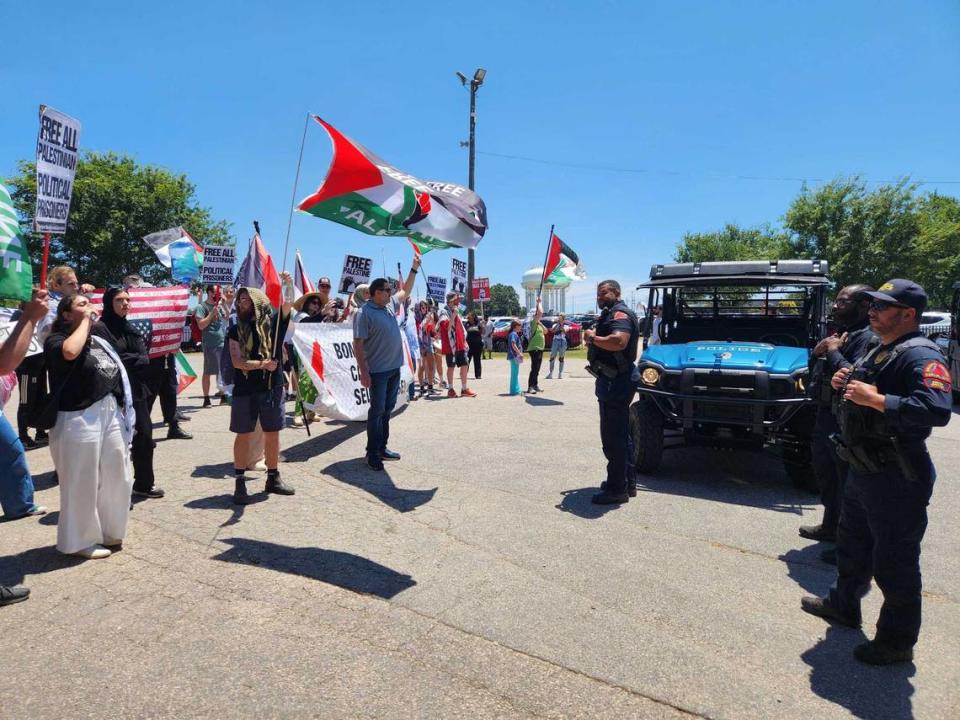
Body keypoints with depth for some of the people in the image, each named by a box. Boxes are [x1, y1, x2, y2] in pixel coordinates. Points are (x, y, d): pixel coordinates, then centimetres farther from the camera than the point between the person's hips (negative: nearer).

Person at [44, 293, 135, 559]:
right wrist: (85, 321, -15)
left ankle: (109, 531, 31)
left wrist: (122, 407, 15)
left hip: (112, 414, 7)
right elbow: (70, 352, -30)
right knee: (83, 482, 2)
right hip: (80, 419, -7)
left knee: (117, 477, 14)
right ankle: (81, 540, 18)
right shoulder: (56, 340, -6)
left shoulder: (98, 340, 15)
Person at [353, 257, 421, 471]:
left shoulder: (390, 304, 9)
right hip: (378, 370, -8)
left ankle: (382, 447, 24)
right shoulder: (365, 313, -14)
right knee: (377, 410, -3)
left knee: (387, 409, 13)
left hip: (394, 368, 8)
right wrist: (364, 371, -20)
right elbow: (358, 344, -16)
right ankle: (372, 453, 5)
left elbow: (405, 291, 28)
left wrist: (414, 269, 24)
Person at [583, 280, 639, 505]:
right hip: (610, 383, 11)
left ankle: (617, 488, 0)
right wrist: (592, 339, 6)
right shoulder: (609, 315, 20)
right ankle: (625, 482, 29)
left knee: (613, 437, -7)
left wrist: (593, 338, -19)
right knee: (618, 436, 18)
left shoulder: (620, 314, -14)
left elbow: (619, 341, -32)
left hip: (616, 384, -11)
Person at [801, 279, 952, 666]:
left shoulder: (921, 355, -19)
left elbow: (938, 410, -33)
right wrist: (846, 384, 3)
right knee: (852, 544, 25)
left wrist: (876, 399, -31)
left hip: (897, 479, -10)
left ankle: (897, 642, 19)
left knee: (895, 563, 4)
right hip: (863, 470, 10)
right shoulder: (879, 351, 12)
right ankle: (843, 604, 44)